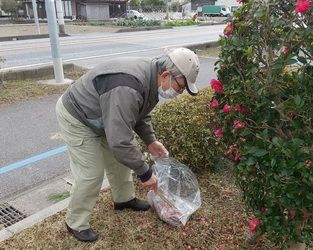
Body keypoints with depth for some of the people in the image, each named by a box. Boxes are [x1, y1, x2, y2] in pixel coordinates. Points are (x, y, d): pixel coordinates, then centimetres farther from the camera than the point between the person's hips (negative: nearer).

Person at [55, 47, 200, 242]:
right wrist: (145, 173, -28)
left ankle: (124, 199, 38)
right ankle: (76, 223, 15)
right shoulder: (127, 89, -40)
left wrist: (150, 140, 1)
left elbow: (140, 114, 10)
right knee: (91, 173, -7)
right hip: (76, 117, -9)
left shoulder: (151, 76, -8)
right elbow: (120, 141, -39)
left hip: (103, 115, 9)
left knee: (120, 158, 15)